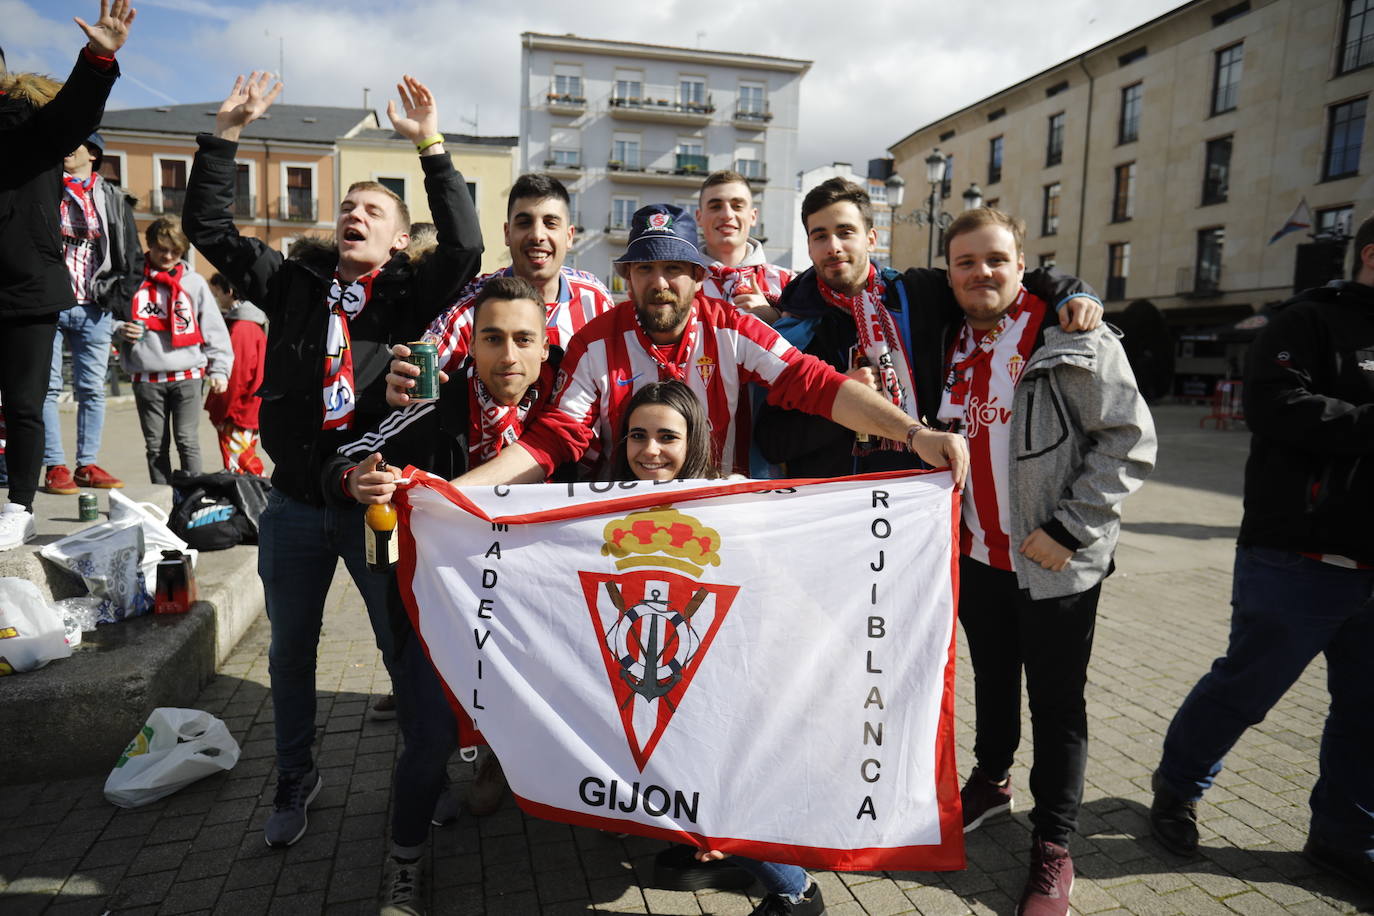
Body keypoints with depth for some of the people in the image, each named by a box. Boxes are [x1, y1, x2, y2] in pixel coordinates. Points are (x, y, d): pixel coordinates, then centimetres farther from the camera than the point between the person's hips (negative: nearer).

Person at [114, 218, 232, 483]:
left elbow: (214, 328, 8)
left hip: (187, 374, -1)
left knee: (187, 441, -3)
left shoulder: (194, 282, 9)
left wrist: (219, 369, 2)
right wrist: (121, 330, -9)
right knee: (156, 445, 6)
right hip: (146, 377, 1)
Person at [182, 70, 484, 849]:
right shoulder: (295, 282, 8)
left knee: (404, 644, 7)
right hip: (295, 504, 4)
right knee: (291, 650, 17)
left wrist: (431, 146, -19)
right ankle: (296, 778, 38)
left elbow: (465, 247, -17)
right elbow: (210, 228, 6)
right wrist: (226, 133, 0)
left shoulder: (409, 295, -1)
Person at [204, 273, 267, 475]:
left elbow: (235, 377, -19)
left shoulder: (239, 328, -17)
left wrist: (219, 413, -12)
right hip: (250, 412, 10)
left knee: (238, 469, -5)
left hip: (237, 414, -10)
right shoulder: (255, 325, 12)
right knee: (249, 465, 16)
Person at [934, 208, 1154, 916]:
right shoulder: (953, 349, 7)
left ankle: (1053, 846, 23)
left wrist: (1068, 529, -18)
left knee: (1057, 702, 7)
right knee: (992, 680, 21)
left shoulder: (1075, 342, -12)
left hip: (1056, 565, -5)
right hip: (976, 557, 5)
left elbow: (1130, 441, -14)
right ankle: (990, 779, 44)